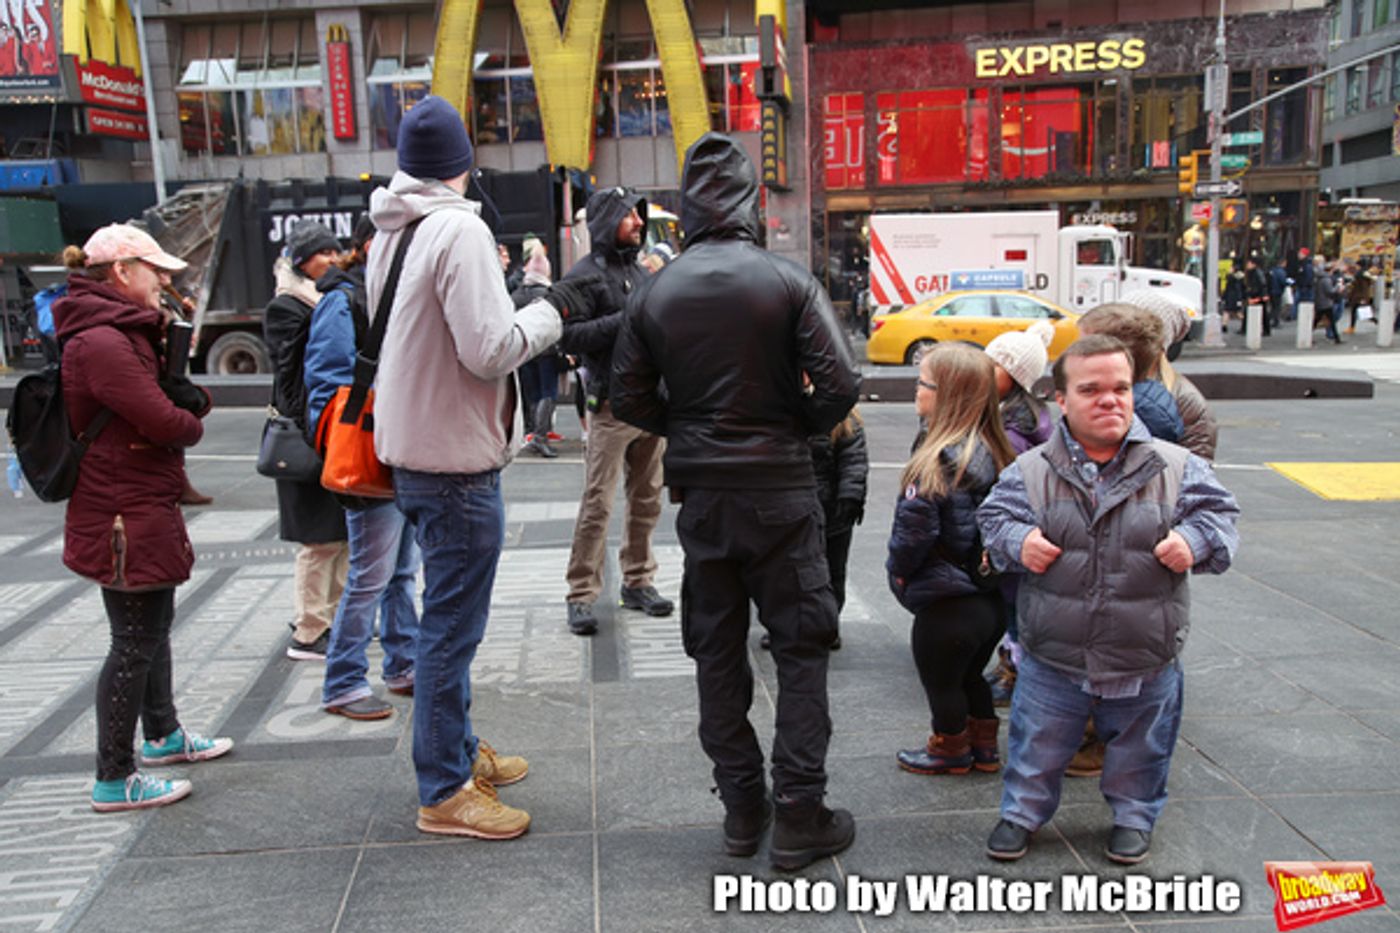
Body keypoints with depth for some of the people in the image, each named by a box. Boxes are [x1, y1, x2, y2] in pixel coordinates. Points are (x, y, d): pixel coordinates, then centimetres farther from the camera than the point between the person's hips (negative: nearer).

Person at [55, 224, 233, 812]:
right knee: (135, 642, -3)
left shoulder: (124, 334, 14)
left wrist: (190, 400, -11)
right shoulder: (101, 343, -21)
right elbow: (167, 422, -25)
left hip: (145, 510, 11)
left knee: (155, 625, 22)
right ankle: (114, 781, 9)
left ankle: (163, 735, 40)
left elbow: (176, 398, 12)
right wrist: (191, 421, -2)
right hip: (124, 518, -11)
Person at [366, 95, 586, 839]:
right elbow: (489, 349, -23)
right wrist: (550, 310, -7)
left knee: (446, 617, 21)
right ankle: (444, 792, 13)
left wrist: (521, 308, 15)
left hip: (412, 452, 10)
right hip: (456, 461, -9)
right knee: (452, 625, 0)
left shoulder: (391, 232, 10)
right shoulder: (459, 228, -17)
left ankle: (459, 751, 36)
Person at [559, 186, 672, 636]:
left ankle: (637, 581, 24)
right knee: (597, 504, -6)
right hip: (612, 405, -7)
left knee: (646, 499, 13)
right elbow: (568, 335, -16)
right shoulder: (585, 274, -5)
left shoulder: (642, 273, 18)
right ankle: (581, 594, 2)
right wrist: (625, 321, -20)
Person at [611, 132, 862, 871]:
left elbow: (630, 399, 2)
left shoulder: (654, 293, 1)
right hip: (778, 488, -3)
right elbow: (839, 383, -14)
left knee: (717, 649, 13)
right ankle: (800, 815, 10)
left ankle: (741, 808, 22)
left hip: (699, 492, 3)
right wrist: (799, 427, 4)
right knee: (801, 646, 8)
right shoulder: (788, 281, -8)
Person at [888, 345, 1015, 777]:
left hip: (948, 600, -8)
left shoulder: (942, 458, -23)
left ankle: (950, 748, 33)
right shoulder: (994, 450, 1)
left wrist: (899, 570, -6)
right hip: (993, 598, 8)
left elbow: (915, 525, -23)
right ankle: (983, 745, 40)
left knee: (940, 681, 15)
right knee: (969, 675, 26)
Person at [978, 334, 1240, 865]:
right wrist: (1017, 541, -19)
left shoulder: (1175, 467, -7)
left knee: (1140, 744, 21)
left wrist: (1194, 541, -19)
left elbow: (1219, 512, 0)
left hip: (1145, 659, 1)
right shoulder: (1031, 470, -7)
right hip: (1052, 657, 0)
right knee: (1037, 742, 14)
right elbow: (995, 515, 1)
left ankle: (1134, 815, 45)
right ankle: (1023, 810, 37)